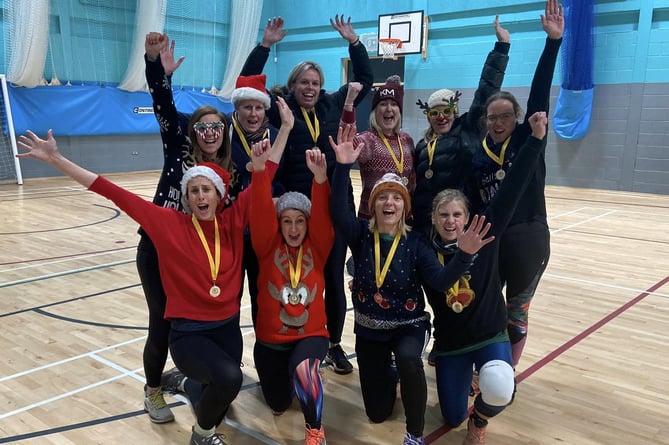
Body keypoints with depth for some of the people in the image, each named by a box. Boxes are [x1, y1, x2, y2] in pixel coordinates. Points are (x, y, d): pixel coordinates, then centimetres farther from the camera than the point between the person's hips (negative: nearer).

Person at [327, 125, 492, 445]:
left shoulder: (416, 243, -12)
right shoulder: (361, 235, -11)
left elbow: (441, 281, -25)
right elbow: (337, 211, -30)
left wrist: (463, 254, -43)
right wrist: (343, 165, -42)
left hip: (409, 325, -2)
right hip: (369, 329, 2)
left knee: (409, 359, -39)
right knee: (377, 413, 10)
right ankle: (387, 375, 46)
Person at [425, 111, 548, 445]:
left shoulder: (484, 235, -14)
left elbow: (512, 188, -20)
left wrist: (536, 138, -25)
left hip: (490, 336, -1)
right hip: (450, 342, 2)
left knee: (498, 391, -32)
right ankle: (463, 373, 45)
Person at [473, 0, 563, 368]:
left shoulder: (529, 140, -3)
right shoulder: (478, 152, 2)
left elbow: (540, 92, -13)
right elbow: (471, 200, 5)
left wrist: (553, 41, -20)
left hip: (528, 240, -2)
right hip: (489, 240, 2)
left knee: (516, 312, 12)